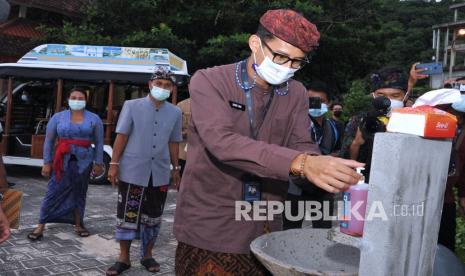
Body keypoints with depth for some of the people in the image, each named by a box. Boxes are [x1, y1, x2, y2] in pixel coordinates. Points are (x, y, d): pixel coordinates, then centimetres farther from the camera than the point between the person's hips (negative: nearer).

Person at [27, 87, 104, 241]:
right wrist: (47, 163, -2)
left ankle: (78, 225, 21)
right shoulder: (58, 117, 4)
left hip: (84, 162, 1)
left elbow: (99, 143, 5)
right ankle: (40, 227, 3)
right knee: (53, 193, -2)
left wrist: (98, 163, -1)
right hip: (62, 161, -1)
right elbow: (49, 141, 4)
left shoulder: (94, 119, 4)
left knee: (80, 194, 10)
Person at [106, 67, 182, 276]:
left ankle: (147, 255, 26)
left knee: (153, 217, 11)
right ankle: (124, 258, 16)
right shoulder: (132, 106, -2)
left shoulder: (175, 113, 5)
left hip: (160, 173, 3)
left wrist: (175, 168, 14)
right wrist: (114, 164, -6)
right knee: (127, 214, 3)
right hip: (132, 171, -2)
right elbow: (121, 136, -3)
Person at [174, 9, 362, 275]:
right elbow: (223, 142, -28)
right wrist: (300, 163, -40)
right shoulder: (208, 82, -12)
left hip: (265, 230, 5)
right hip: (209, 227, -4)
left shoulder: (297, 94, 5)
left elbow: (302, 145, -2)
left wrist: (325, 167, -27)